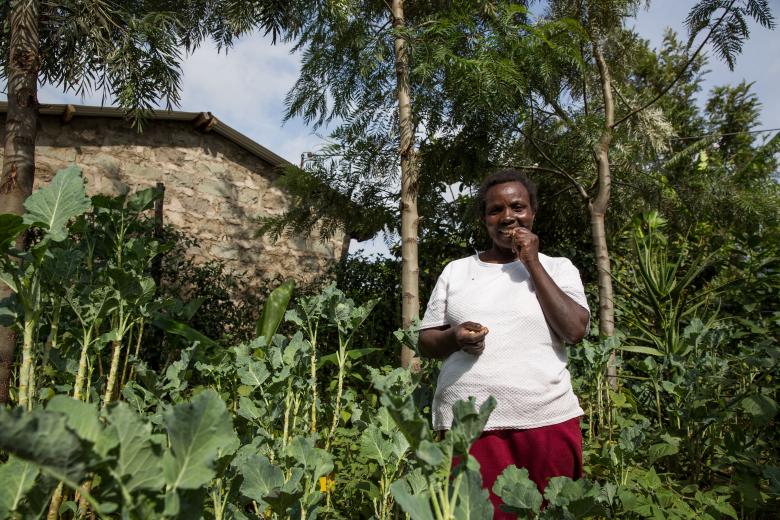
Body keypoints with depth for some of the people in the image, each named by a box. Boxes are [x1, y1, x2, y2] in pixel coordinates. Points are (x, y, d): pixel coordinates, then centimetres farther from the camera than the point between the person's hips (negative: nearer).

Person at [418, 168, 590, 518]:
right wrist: (454, 338, -13)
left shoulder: (558, 267, 8)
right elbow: (425, 343, 10)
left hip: (547, 420, 0)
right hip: (468, 423, 1)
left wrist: (532, 264, -7)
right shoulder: (456, 270, 9)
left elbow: (575, 331, -8)